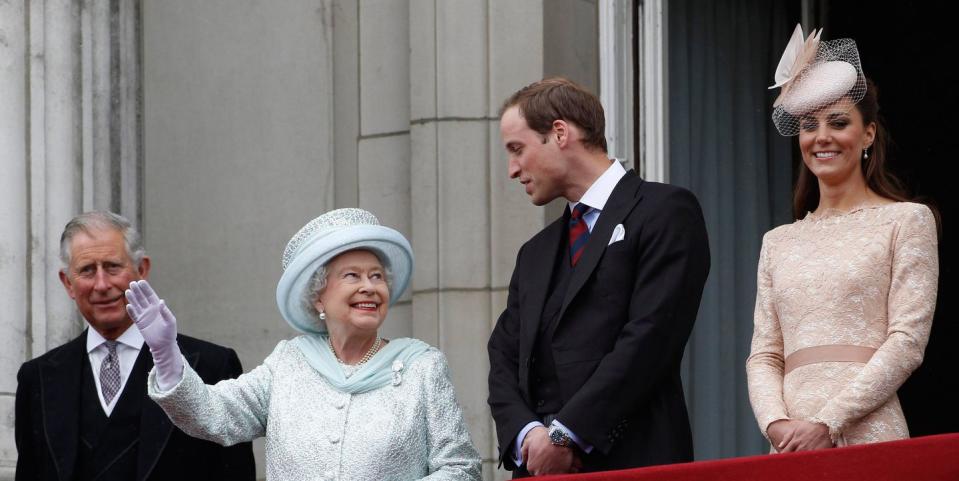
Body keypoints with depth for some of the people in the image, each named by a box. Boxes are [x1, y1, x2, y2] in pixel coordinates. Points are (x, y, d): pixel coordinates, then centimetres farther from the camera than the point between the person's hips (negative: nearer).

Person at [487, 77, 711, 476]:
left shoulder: (665, 212, -1)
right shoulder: (534, 254, 22)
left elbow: (650, 336, -11)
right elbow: (505, 358, 15)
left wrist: (565, 433, -14)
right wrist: (527, 433, -6)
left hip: (631, 460, -6)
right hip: (538, 466, 6)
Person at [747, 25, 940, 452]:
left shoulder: (906, 221, 4)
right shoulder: (778, 242, 18)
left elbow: (908, 341, -5)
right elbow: (763, 355, 12)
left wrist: (828, 424, -13)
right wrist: (777, 425, -8)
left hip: (866, 433, -4)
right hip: (791, 446, 4)